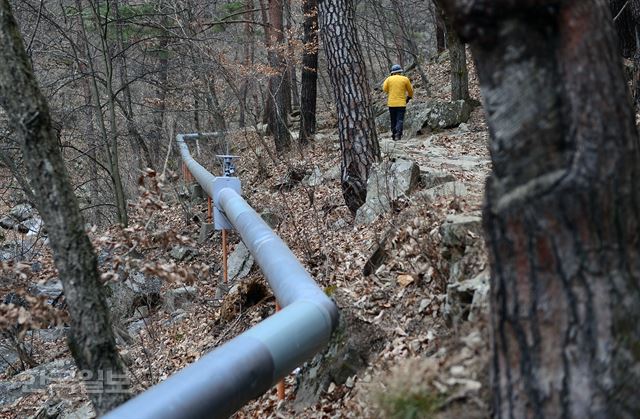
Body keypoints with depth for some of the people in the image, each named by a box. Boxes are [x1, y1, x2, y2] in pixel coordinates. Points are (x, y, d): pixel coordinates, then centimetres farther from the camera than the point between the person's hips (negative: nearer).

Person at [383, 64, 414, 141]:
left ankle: (393, 135, 14)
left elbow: (385, 89, -3)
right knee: (400, 120, -4)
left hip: (391, 103, 2)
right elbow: (410, 90, 9)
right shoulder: (405, 79, 0)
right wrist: (409, 97, 27)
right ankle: (398, 134, -22)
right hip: (401, 103, -2)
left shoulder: (389, 79, 1)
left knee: (393, 120, 12)